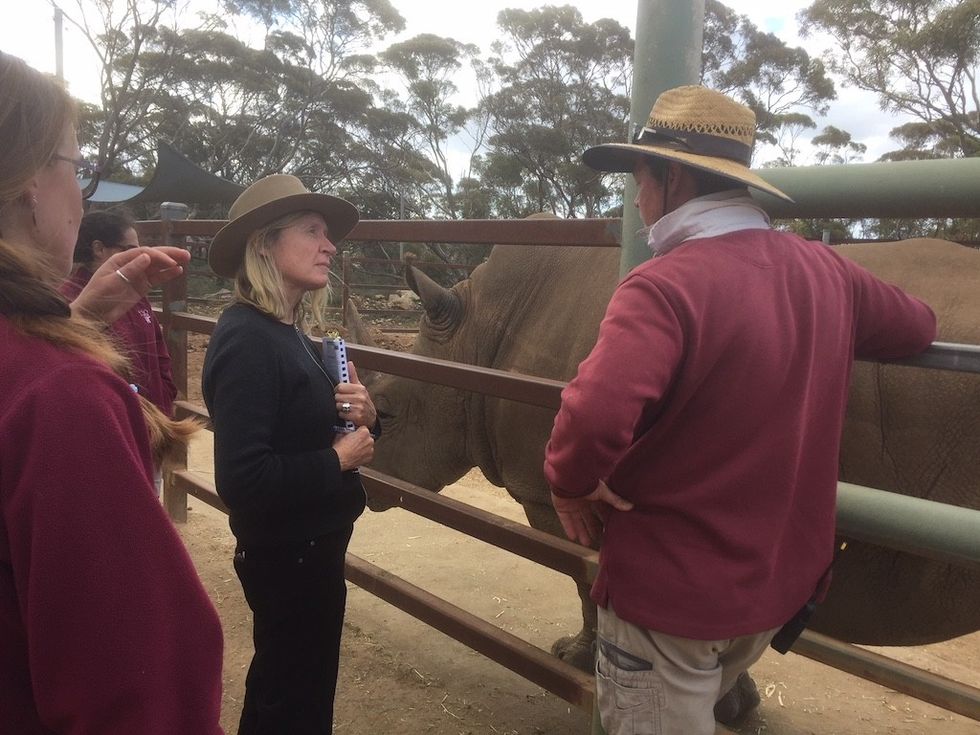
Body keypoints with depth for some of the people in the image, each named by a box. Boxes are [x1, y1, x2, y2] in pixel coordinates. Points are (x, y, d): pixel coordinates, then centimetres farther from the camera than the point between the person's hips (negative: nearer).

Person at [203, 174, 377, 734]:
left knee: (279, 686, 28)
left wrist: (362, 415, -6)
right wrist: (339, 459, -21)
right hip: (288, 554, -9)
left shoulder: (292, 333, 5)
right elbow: (242, 480, -31)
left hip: (311, 543, 9)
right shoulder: (248, 340, -24)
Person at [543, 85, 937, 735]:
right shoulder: (823, 268, -3)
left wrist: (568, 483, -20)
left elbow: (595, 419, -41)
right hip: (785, 580, 7)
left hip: (671, 590, -6)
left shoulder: (664, 284, -26)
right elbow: (917, 327, 15)